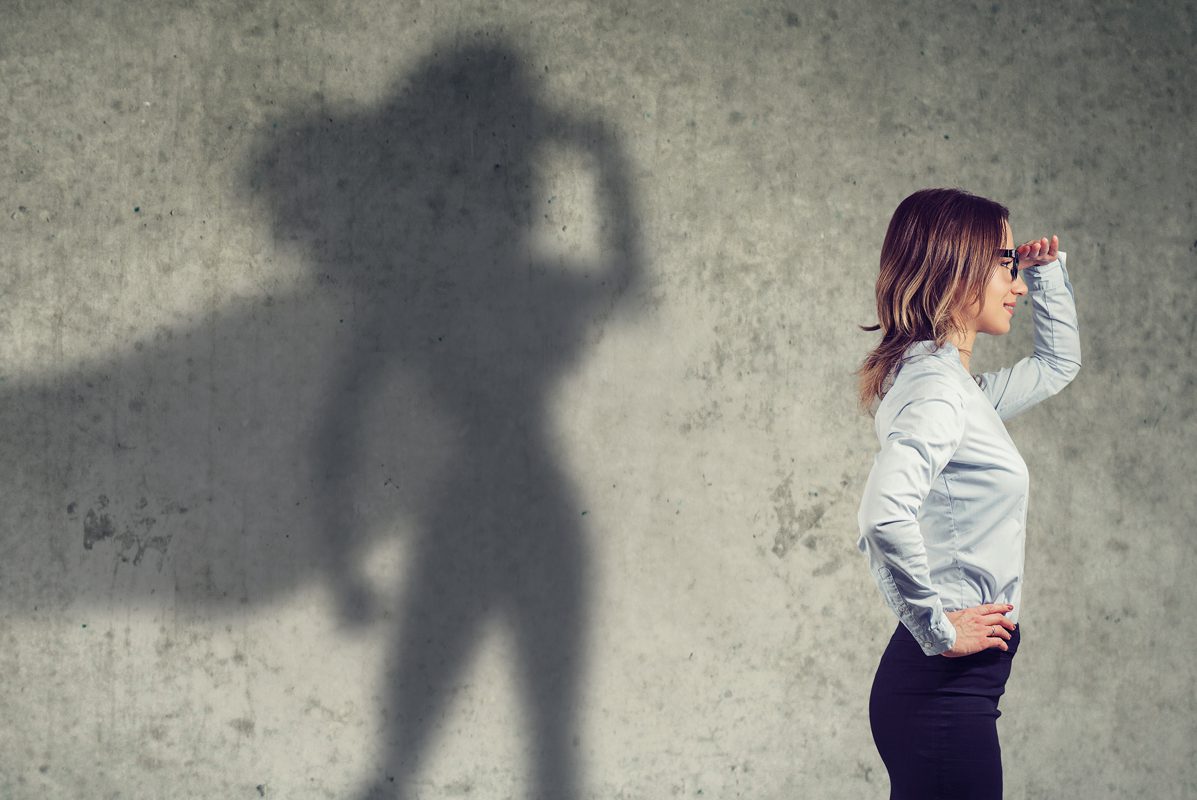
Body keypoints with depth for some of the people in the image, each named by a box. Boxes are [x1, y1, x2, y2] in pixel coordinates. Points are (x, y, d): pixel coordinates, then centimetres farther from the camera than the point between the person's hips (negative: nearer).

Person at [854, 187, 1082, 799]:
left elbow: (1058, 363, 35)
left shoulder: (964, 389, 15)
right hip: (942, 686, -10)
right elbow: (885, 516, -32)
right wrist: (937, 626, -22)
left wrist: (1047, 269, 22)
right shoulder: (935, 386, -15)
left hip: (955, 688, 10)